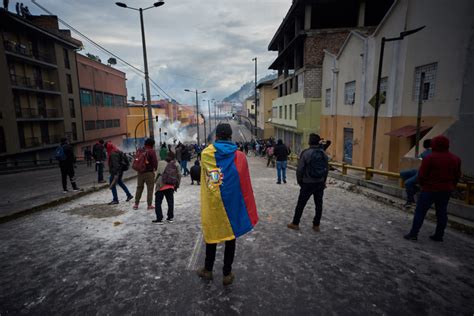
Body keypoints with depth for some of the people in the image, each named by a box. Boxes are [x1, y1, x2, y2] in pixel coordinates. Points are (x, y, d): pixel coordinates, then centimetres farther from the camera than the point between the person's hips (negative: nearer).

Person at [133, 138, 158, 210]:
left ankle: (136, 204, 21)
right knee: (150, 189, 3)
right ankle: (149, 205, 5)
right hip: (149, 172, -6)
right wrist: (155, 168, 2)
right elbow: (155, 161, -16)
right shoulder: (151, 151, -12)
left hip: (140, 172, 6)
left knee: (139, 188, 16)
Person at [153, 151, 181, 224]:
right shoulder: (176, 165, 6)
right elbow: (179, 175, 6)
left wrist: (156, 181, 12)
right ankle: (170, 217, 21)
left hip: (161, 186, -3)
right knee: (170, 202, 15)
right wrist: (176, 185, 15)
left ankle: (159, 219, 4)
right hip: (171, 186, 3)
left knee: (158, 203, 6)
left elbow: (158, 173, -4)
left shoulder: (161, 163, -1)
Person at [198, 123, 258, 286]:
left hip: (211, 203, 1)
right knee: (230, 236, 13)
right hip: (232, 204, -1)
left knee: (211, 234, 18)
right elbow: (246, 186, -4)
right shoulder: (240, 156, -10)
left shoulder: (206, 153, -5)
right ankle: (227, 274, 25)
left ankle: (208, 270, 34)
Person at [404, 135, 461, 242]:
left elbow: (421, 175, -14)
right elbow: (457, 176, 11)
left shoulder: (429, 158, -15)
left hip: (430, 189, -6)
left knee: (420, 211, -1)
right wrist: (451, 186, 21)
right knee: (442, 213, 14)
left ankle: (413, 234, 0)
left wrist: (422, 184, 4)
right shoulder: (455, 159, 5)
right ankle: (439, 235, 20)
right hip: (446, 190, 6)